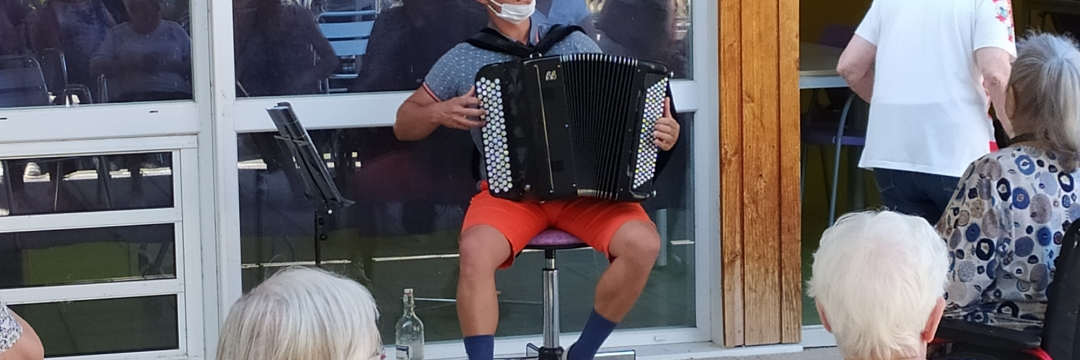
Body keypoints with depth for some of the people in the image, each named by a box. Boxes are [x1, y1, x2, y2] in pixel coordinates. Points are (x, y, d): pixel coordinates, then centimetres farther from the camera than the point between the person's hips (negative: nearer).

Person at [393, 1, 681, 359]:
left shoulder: (576, 45, 7)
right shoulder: (462, 59, 5)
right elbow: (404, 124, 14)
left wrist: (662, 134, -7)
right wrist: (438, 112, -7)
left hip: (584, 187, 2)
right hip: (508, 191, -1)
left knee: (642, 243, -26)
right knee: (475, 251, -34)